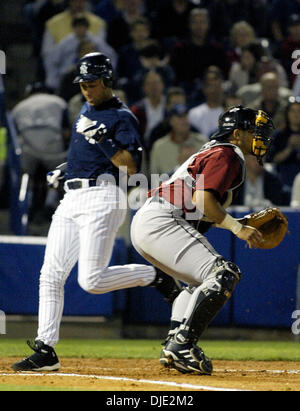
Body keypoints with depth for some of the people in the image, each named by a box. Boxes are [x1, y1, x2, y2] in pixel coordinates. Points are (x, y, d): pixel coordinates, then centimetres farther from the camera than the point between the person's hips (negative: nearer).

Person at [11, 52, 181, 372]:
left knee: (92, 280, -16)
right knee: (50, 275, -1)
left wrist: (101, 139, -24)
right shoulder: (86, 111, 20)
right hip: (71, 199, 8)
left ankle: (154, 276, 6)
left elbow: (131, 166, -15)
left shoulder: (121, 117, -6)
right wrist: (65, 169, 23)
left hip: (102, 197, -8)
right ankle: (45, 351, -1)